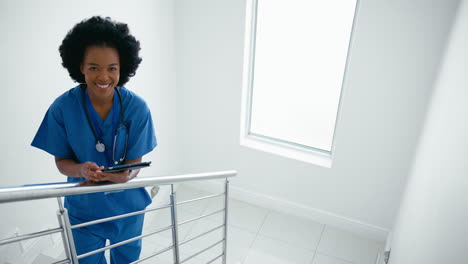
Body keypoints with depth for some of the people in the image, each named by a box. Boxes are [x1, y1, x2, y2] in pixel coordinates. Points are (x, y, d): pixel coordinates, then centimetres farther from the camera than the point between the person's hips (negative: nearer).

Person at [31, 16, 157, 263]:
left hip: (127, 205, 1)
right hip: (84, 209, -1)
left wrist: (126, 175, -35)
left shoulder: (137, 108, -17)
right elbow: (61, 161, -7)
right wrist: (82, 170, -30)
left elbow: (136, 161, -11)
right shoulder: (62, 107, -17)